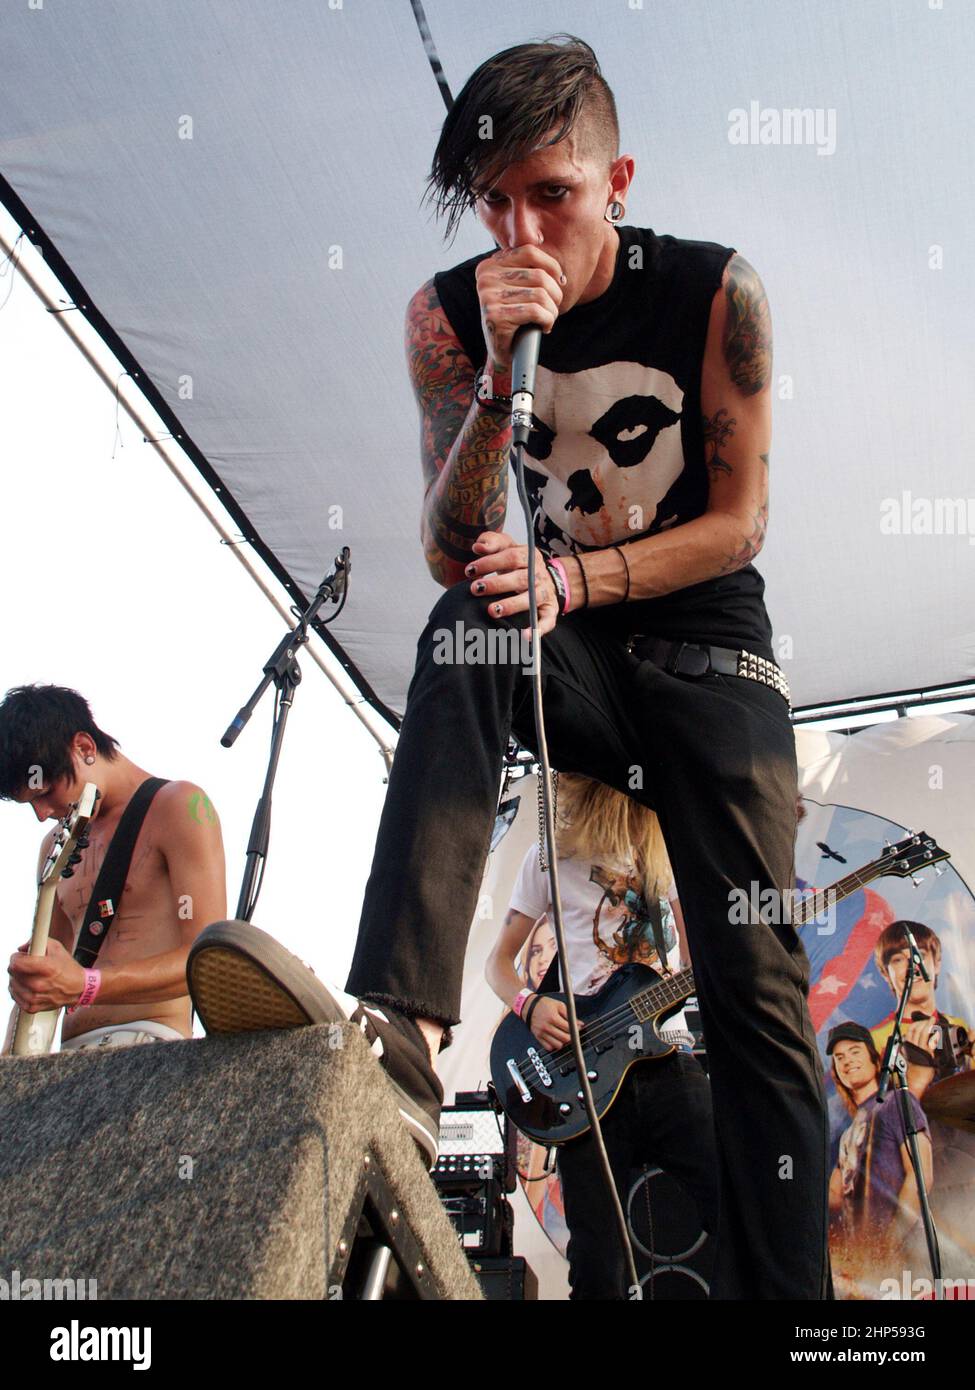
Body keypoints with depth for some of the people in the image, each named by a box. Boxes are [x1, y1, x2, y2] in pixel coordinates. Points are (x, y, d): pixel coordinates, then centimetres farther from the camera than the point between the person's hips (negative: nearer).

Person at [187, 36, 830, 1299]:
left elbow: (737, 524, -7)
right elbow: (449, 553, -12)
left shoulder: (716, 292, -7)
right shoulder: (450, 315, -5)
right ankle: (399, 1034, -47)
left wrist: (571, 580, -22)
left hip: (704, 651, 0)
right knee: (461, 632, -36)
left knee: (759, 993, -10)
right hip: (558, 655, 1)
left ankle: (779, 1286, 0)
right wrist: (504, 376, -27)